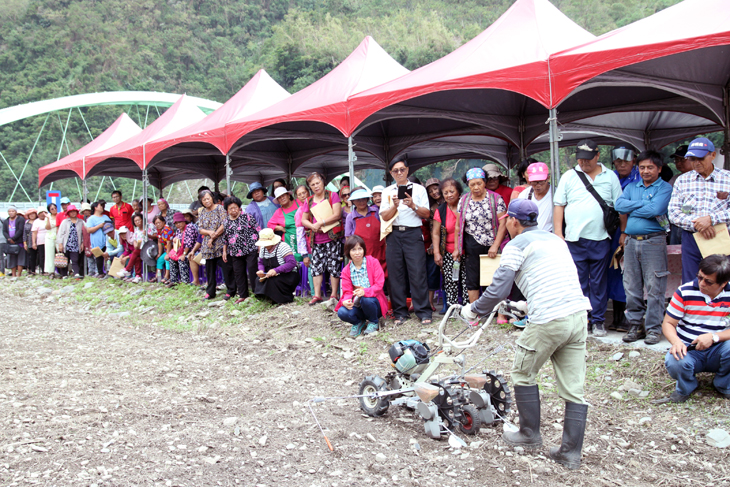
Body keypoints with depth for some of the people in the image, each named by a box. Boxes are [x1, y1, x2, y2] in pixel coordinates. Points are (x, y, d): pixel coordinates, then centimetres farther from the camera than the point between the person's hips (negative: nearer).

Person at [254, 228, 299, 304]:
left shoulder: (282, 246, -17)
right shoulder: (263, 248, 4)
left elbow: (292, 263, -26)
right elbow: (260, 263, 18)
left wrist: (276, 270, -34)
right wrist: (261, 270, -7)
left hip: (289, 276, -7)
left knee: (272, 281, -33)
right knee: (259, 280, -19)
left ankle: (286, 299, -11)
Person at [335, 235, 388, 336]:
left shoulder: (373, 262, -7)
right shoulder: (346, 270, 2)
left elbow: (379, 285, -15)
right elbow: (347, 291, 0)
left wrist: (365, 292, -34)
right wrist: (346, 301, -25)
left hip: (374, 302, -2)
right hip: (357, 305, 2)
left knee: (366, 300, -38)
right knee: (342, 312, -28)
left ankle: (373, 322, -4)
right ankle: (359, 322, 8)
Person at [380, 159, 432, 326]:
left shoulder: (419, 189, 11)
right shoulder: (387, 191, 15)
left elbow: (427, 214, 3)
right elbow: (385, 216, 5)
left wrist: (413, 205, -14)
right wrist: (395, 206, -13)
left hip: (413, 233, -2)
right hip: (394, 234, 2)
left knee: (418, 273, -9)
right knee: (395, 274, 0)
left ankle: (424, 312, -5)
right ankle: (400, 312, 7)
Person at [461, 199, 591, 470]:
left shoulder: (517, 245, 0)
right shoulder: (555, 239, 21)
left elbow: (498, 290, -6)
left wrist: (474, 310, 9)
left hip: (548, 321, -7)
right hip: (578, 315, 7)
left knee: (524, 376, 15)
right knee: (574, 389, 9)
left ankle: (530, 435, 26)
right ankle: (571, 453, 14)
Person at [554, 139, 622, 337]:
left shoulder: (610, 177, 7)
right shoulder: (568, 177, 7)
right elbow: (559, 206, 7)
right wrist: (558, 233, 0)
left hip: (601, 239, 0)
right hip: (575, 239, 0)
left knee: (599, 283, 6)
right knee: (578, 284, 3)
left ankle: (598, 321, 16)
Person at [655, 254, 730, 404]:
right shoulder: (685, 292, -7)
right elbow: (668, 323, -4)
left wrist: (714, 337, -25)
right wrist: (676, 342, -25)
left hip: (717, 350, 1)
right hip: (689, 351, -1)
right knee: (674, 363, -36)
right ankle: (685, 388, 4)